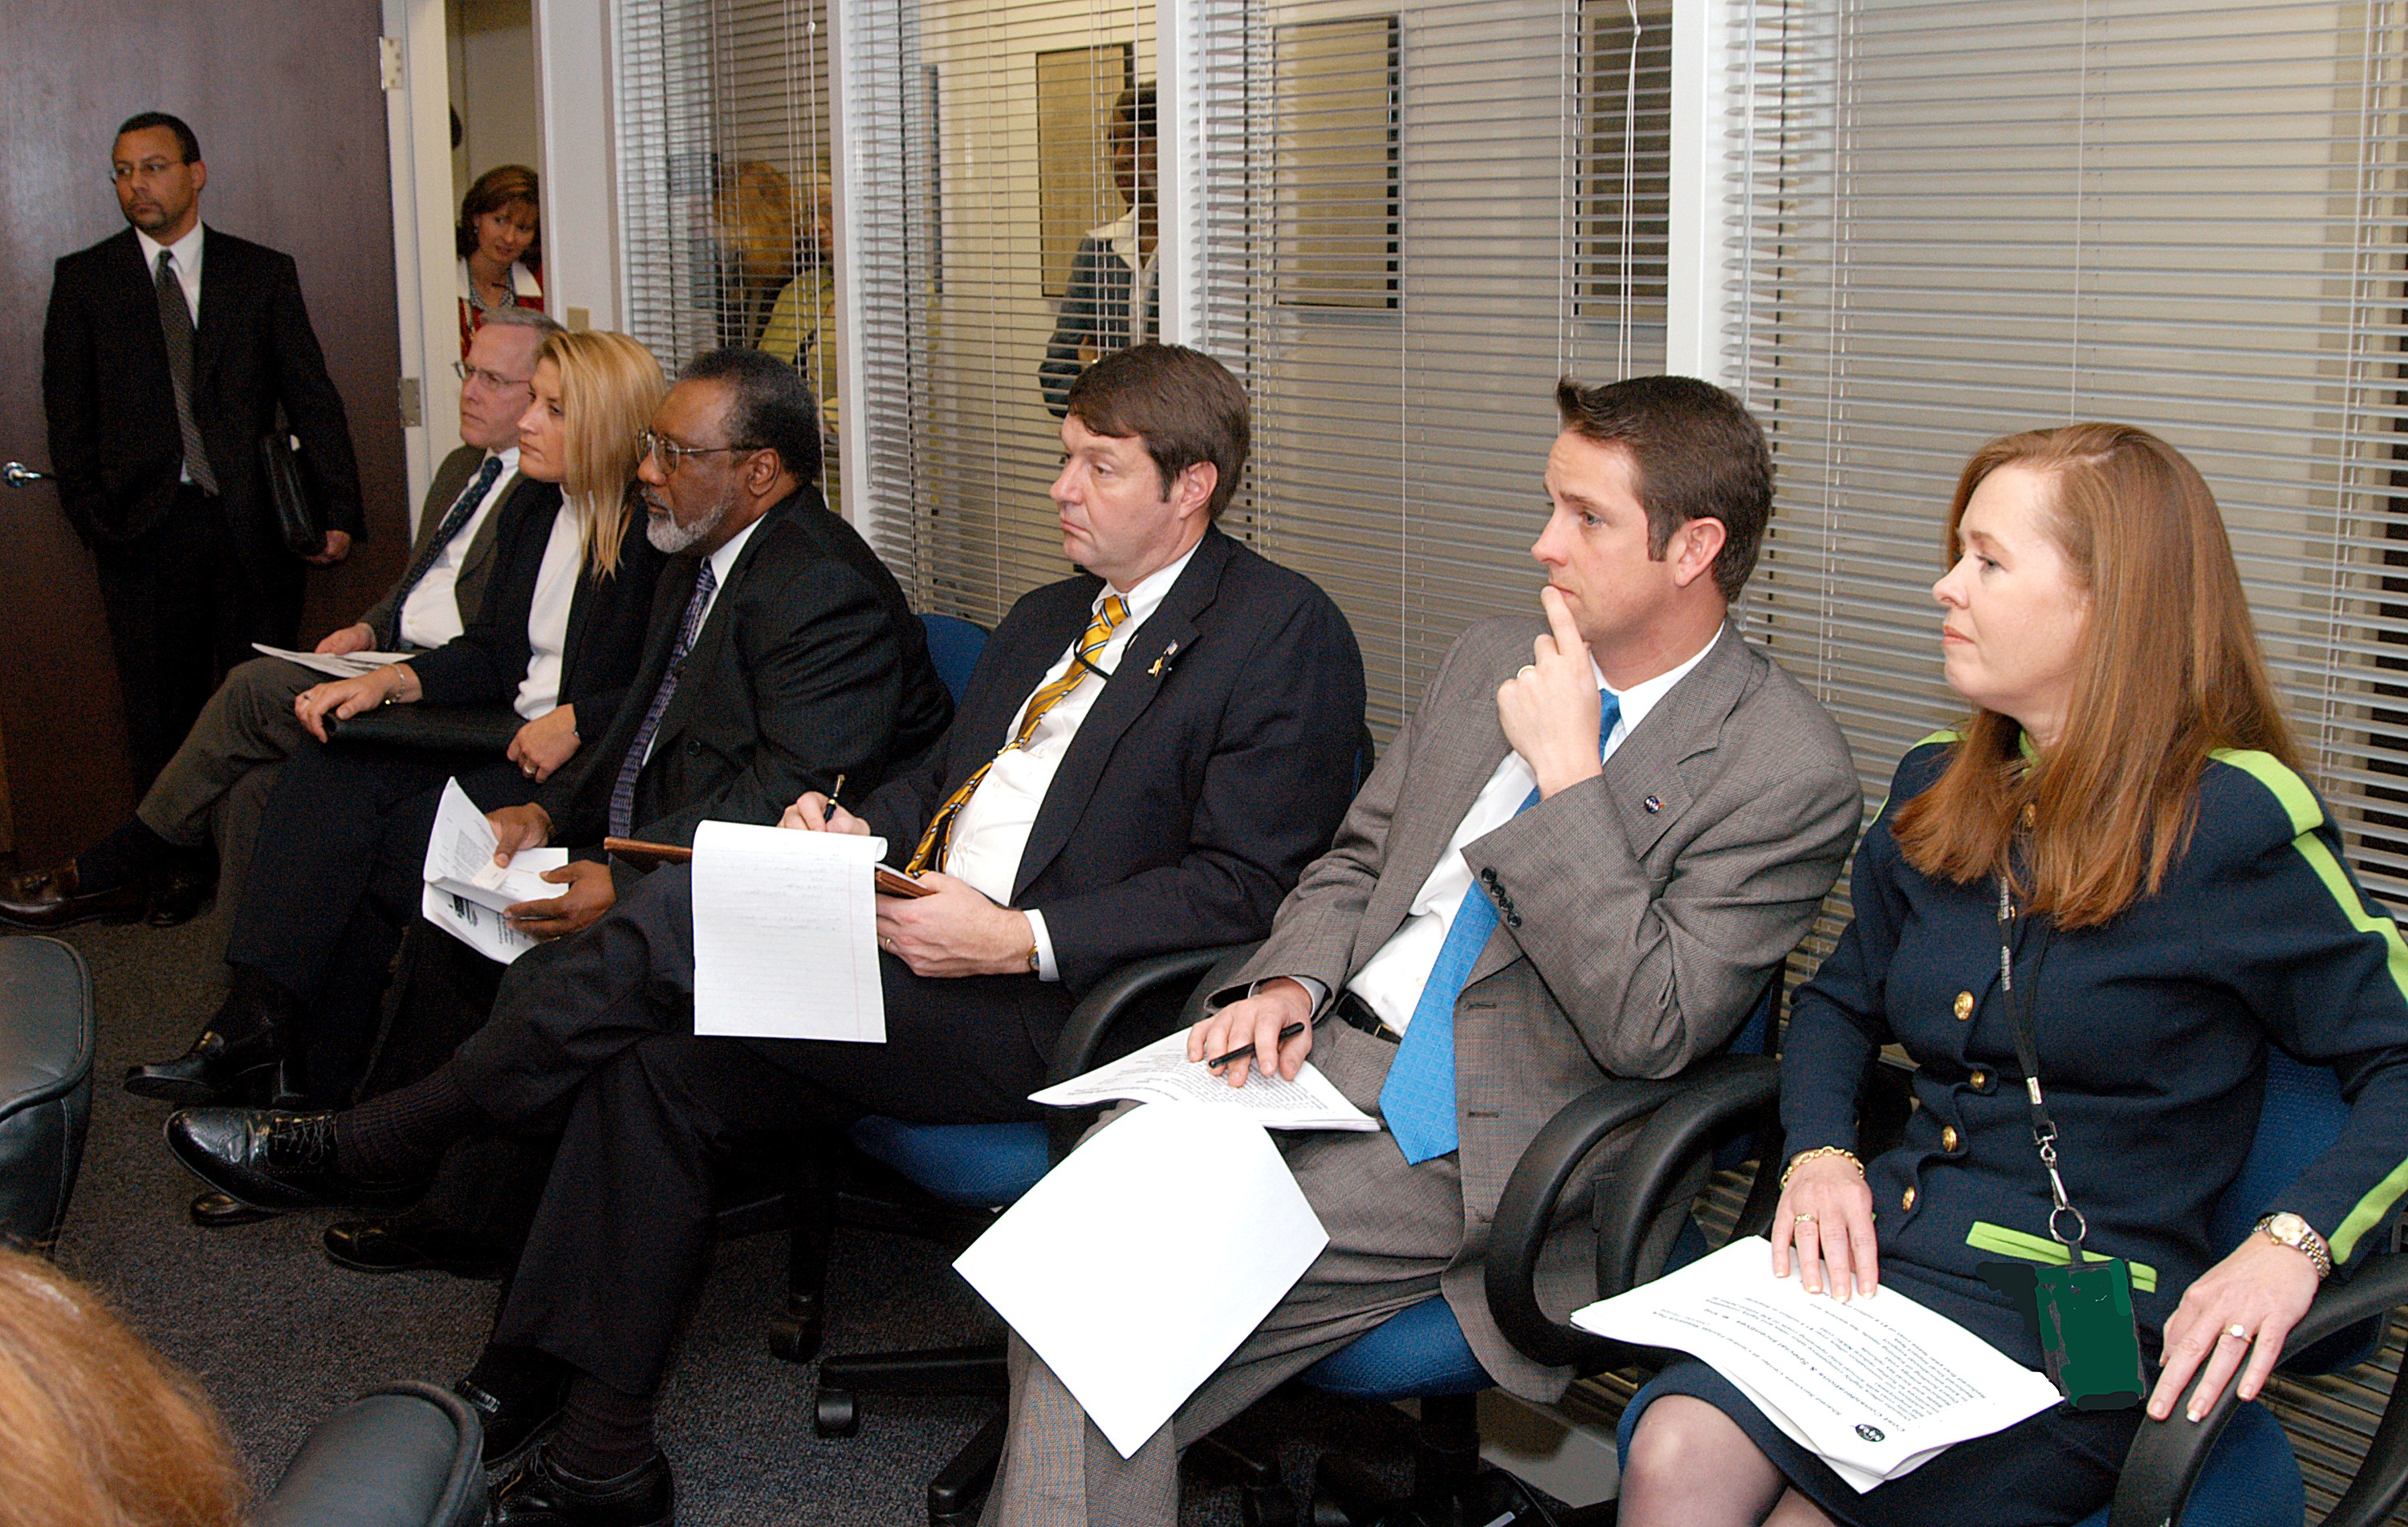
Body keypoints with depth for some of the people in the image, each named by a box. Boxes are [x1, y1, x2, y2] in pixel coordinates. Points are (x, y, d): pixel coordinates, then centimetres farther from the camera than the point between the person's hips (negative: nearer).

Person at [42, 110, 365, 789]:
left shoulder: (265, 273, 9)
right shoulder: (82, 279, 10)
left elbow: (312, 398, 5)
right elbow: (69, 414, 8)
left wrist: (339, 513, -5)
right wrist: (93, 514, -3)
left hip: (253, 526, 0)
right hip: (144, 530, 0)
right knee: (161, 719, 3)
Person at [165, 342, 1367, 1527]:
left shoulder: (1287, 633, -4)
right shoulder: (1048, 619, 23)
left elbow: (1242, 886, -12)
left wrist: (1019, 938, -19)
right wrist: (861, 826, 6)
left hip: (1034, 1015, -8)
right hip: (906, 943, 8)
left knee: (687, 921, -20)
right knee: (652, 1065, -13)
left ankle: (375, 1149, -1)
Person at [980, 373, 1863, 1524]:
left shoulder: (1791, 771, -9)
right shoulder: (1491, 660, 13)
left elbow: (1647, 1033, -17)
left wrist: (1567, 772, -19)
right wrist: (1288, 981, -1)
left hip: (1475, 1145, -6)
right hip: (1318, 1049, 6)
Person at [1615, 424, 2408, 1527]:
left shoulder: (2234, 818, -6)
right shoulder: (1936, 795, 13)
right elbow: (1839, 1004, 25)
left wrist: (2292, 1246, -22)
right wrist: (1820, 1153, 4)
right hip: (1876, 1258, 5)